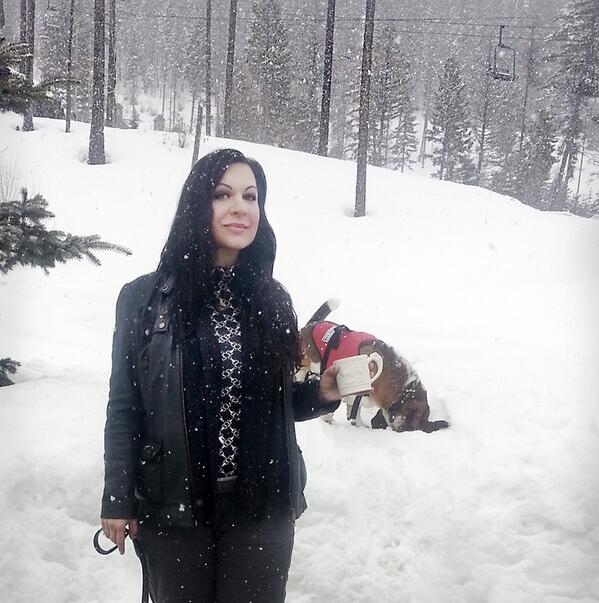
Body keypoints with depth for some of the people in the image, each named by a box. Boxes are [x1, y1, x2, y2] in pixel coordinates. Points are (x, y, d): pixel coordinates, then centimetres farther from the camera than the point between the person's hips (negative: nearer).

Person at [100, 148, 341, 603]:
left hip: (263, 509, 2)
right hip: (172, 510, -2)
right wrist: (117, 500, -2)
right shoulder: (145, 298, -5)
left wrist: (322, 393, -8)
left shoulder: (271, 299, 3)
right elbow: (124, 407, -1)